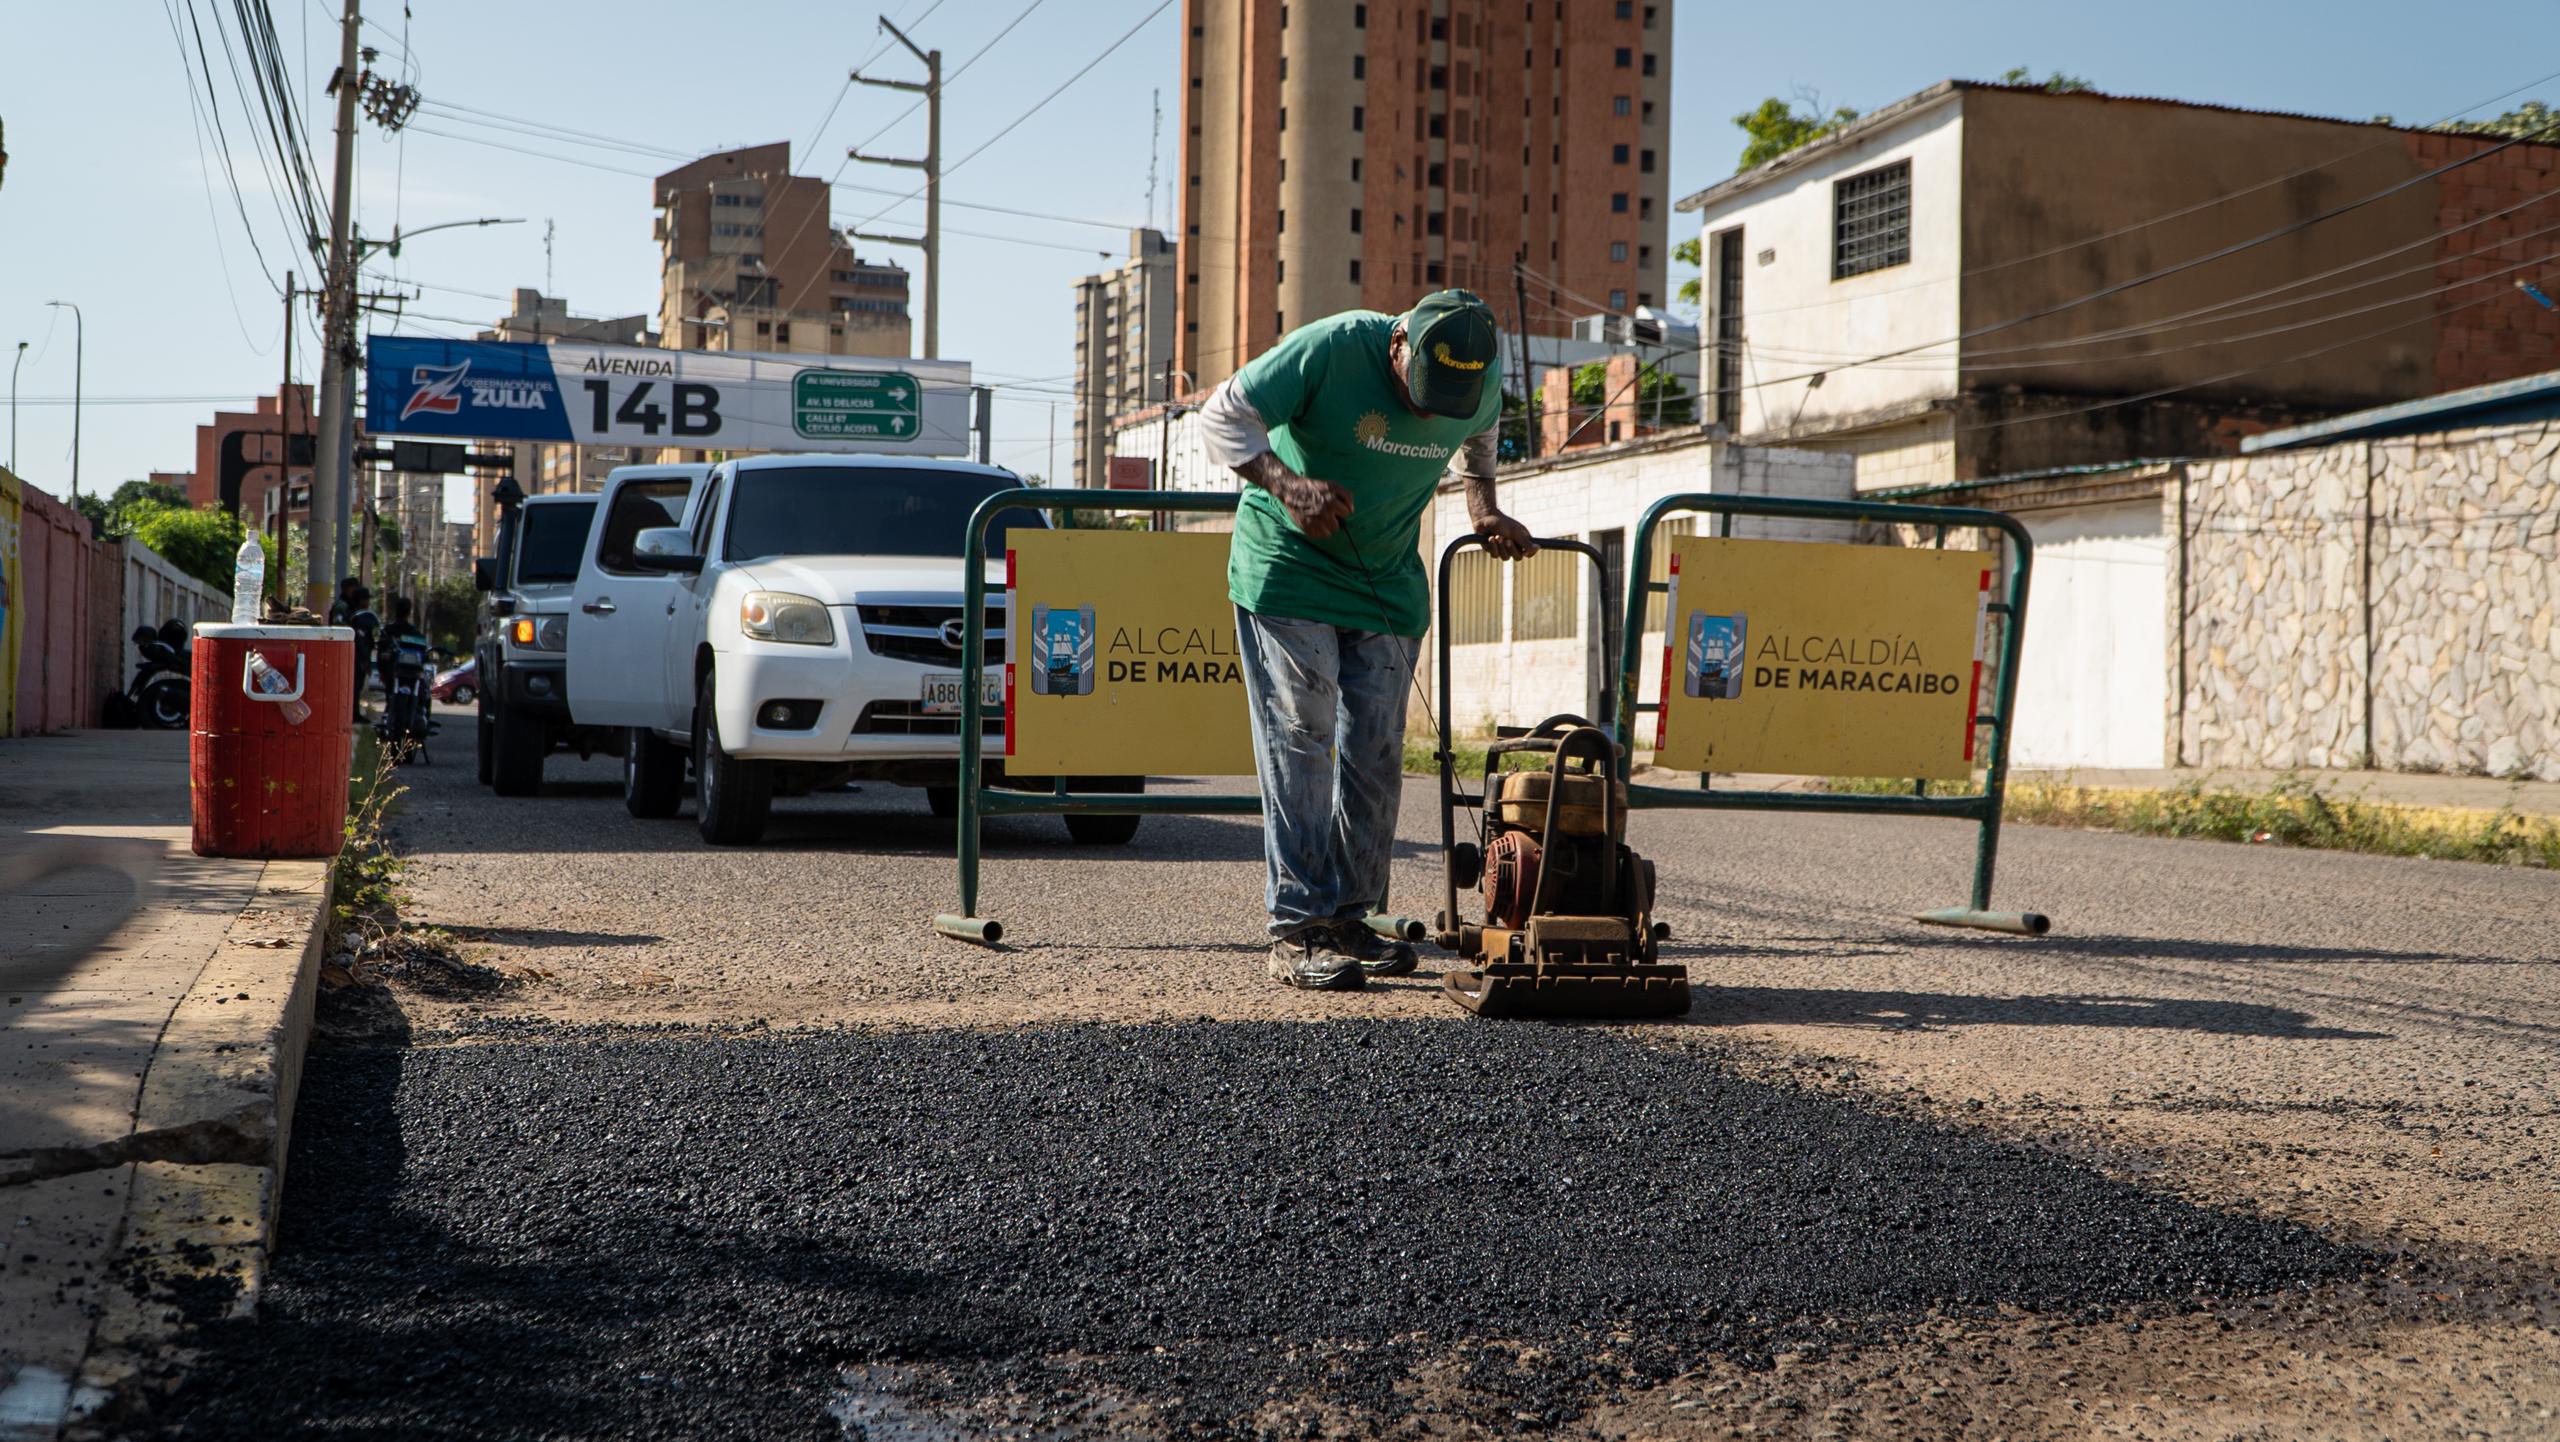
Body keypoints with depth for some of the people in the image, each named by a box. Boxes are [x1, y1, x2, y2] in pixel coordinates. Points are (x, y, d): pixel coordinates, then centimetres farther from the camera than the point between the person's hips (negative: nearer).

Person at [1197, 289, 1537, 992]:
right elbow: (1223, 415, -17)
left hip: (1389, 582, 5)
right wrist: (1287, 485, -31)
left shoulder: (1483, 380, -8)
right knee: (1299, 741, -11)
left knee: (1375, 754, 2)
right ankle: (1297, 930, -11)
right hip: (1288, 565, -5)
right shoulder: (1331, 348, -23)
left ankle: (1346, 919, 11)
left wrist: (1484, 509, 1)